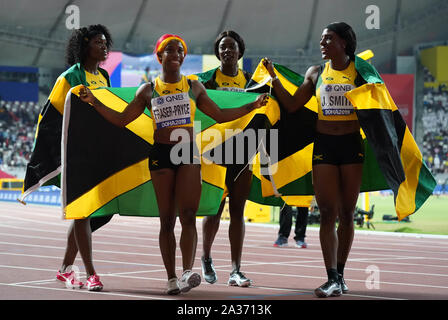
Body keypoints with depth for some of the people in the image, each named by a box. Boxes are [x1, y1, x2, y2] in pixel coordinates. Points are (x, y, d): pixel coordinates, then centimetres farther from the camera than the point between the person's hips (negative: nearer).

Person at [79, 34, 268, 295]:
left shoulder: (194, 87, 12)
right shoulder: (148, 91, 9)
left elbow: (220, 115, 17)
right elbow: (121, 119, 10)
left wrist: (253, 106, 10)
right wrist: (94, 101, 0)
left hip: (189, 152, 0)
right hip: (161, 155, 0)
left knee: (188, 216, -15)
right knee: (167, 220, 1)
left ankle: (188, 273, -26)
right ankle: (172, 278, 5)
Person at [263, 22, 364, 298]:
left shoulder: (360, 70, 3)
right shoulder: (316, 73, 9)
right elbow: (292, 105, 9)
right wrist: (273, 78, 2)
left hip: (352, 144, -1)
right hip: (324, 145, 1)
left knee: (347, 214, 4)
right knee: (328, 213, -7)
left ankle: (340, 274, 14)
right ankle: (333, 280, -10)